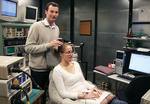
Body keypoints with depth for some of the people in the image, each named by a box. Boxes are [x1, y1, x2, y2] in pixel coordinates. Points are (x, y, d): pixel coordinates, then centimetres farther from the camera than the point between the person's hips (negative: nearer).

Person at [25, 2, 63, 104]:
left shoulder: (57, 28, 8)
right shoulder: (36, 26, -13)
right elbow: (28, 48, -19)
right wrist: (48, 45, -25)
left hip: (52, 67, 6)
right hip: (38, 69, -6)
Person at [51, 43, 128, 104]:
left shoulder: (76, 64, 11)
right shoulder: (57, 70, -9)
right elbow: (63, 93, -12)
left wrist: (93, 88, -5)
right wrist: (83, 96, -19)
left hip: (87, 92, 6)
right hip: (76, 98, -6)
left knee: (111, 97, -19)